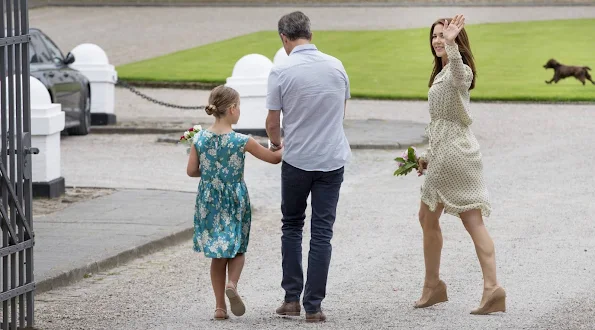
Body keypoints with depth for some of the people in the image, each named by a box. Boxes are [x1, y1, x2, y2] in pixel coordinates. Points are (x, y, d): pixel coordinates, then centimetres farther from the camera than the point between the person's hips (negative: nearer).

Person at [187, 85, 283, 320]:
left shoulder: (200, 138, -6)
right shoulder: (241, 141, -14)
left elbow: (191, 171, 0)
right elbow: (274, 158, -5)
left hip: (209, 202, 3)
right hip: (234, 201, -3)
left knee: (218, 255, 13)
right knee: (237, 250, 14)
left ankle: (220, 306, 12)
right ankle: (232, 284, -15)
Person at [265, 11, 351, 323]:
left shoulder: (281, 71, -10)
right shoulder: (336, 66, 1)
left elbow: (272, 124, -4)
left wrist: (276, 143, 18)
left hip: (297, 160, -2)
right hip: (332, 160, 2)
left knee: (292, 227, 16)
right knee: (322, 232, 4)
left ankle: (292, 298, 12)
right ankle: (313, 306, 1)